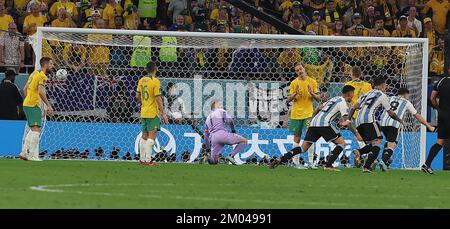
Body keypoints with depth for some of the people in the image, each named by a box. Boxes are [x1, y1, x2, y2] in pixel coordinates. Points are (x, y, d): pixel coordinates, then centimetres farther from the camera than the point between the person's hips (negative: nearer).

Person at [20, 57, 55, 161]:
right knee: (36, 130, -10)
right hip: (33, 105, -10)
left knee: (33, 129, 17)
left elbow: (25, 89, 21)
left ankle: (24, 153, 17)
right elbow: (41, 92, -23)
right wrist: (49, 105, -21)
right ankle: (33, 156, -12)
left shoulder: (35, 73, 16)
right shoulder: (42, 76, -11)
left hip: (27, 104, 10)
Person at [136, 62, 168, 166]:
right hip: (153, 113, -7)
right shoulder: (155, 81, -13)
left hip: (143, 113, 7)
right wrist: (163, 113, -12)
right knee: (152, 136, -7)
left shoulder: (142, 80, 8)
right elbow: (158, 98, -16)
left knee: (144, 136, 13)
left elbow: (138, 96, 14)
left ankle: (142, 159, 16)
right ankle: (148, 160, -12)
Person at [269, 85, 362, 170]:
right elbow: (346, 120, -10)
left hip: (314, 122, 8)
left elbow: (318, 109, 31)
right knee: (341, 143, 1)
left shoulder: (334, 99, 26)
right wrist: (356, 133, -7)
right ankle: (328, 165, -10)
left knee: (304, 147, 6)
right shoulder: (343, 103, 0)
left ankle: (280, 160, -9)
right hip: (325, 124, -8)